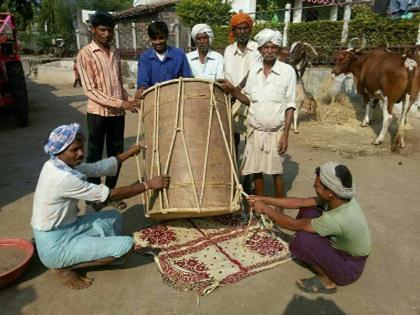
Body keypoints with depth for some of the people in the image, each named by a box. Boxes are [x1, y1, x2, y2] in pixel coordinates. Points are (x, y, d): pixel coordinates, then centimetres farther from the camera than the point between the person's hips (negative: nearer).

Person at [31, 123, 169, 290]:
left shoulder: (62, 164, -1)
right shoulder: (63, 178, -28)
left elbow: (98, 168, 10)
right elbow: (112, 195, -23)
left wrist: (130, 152, 20)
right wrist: (149, 184, -15)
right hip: (55, 246, -9)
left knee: (113, 217, 13)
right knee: (126, 244, -16)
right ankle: (64, 267, -3)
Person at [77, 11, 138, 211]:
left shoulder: (115, 52, 10)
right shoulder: (85, 54, -8)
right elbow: (90, 90, -15)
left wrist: (129, 100, 2)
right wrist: (121, 103, -22)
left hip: (117, 113, 6)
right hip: (98, 113, -5)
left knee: (116, 154, 12)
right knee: (95, 156, 6)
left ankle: (111, 192, 27)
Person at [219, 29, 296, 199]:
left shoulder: (287, 71, -7)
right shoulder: (254, 69, 3)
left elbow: (290, 106, -6)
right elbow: (249, 100, 8)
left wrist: (285, 134, -10)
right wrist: (233, 91, -10)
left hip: (276, 132, -3)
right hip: (255, 130, 3)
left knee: (276, 171, 5)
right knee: (256, 170, 11)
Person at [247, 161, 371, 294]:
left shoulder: (338, 219, -38)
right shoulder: (338, 198, -15)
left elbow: (293, 225, -27)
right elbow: (300, 202, -6)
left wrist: (265, 209, -15)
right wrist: (264, 199, -5)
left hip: (348, 268, -7)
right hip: (340, 246, 7)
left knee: (302, 239, -27)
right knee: (307, 211, -4)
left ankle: (327, 281, -3)